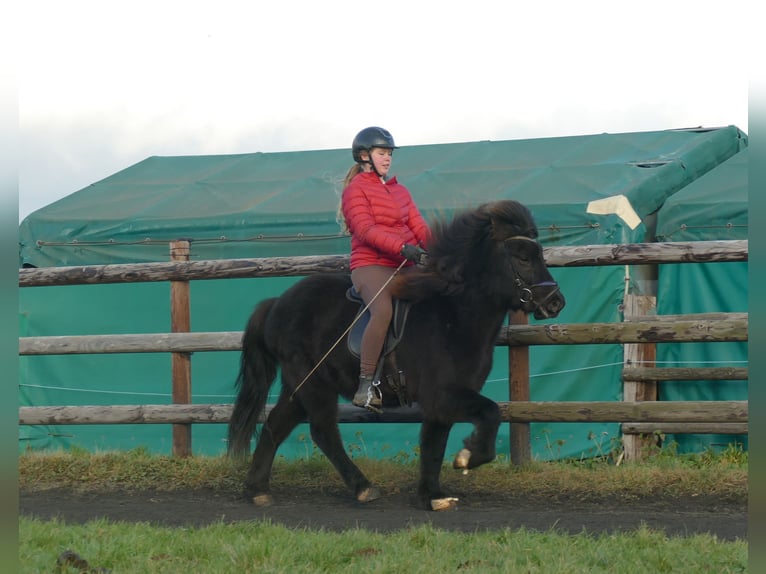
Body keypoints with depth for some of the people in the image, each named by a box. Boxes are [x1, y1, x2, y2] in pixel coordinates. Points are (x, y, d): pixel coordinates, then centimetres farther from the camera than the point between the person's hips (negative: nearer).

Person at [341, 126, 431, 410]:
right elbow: (365, 229, -14)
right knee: (383, 310, -34)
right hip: (371, 264, -8)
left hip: (405, 266, 8)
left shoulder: (400, 191, 23)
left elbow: (418, 226, 13)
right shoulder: (356, 189, 1)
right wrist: (401, 247, -28)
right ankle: (365, 385, -32)